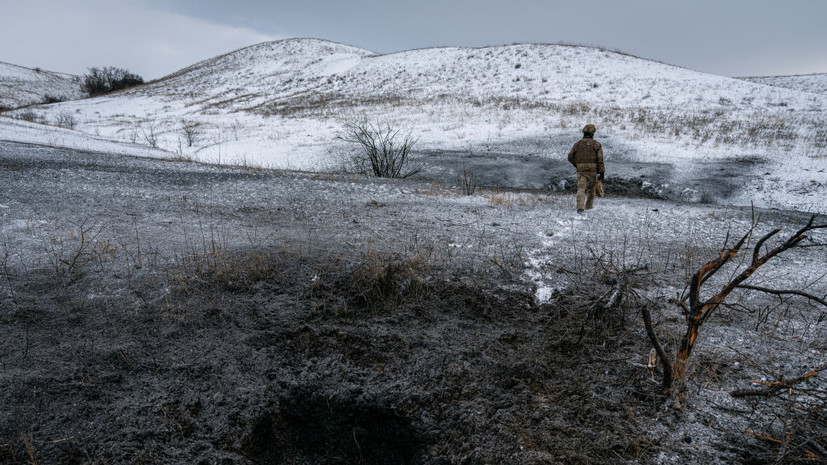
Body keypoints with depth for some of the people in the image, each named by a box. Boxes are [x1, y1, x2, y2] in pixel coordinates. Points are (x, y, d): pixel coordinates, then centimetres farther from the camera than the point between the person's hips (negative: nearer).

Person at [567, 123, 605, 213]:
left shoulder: (577, 144, 4)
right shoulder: (596, 144, -1)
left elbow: (570, 157, 0)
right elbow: (600, 159, -8)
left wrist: (576, 164, 18)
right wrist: (602, 172, -6)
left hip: (581, 170, 0)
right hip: (592, 171, 0)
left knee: (581, 189, -6)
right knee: (591, 188, 19)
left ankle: (580, 207, -25)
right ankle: (589, 206, 31)